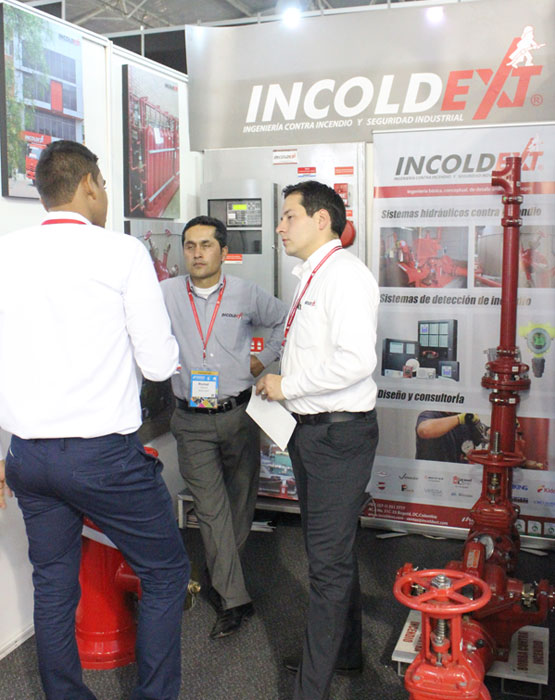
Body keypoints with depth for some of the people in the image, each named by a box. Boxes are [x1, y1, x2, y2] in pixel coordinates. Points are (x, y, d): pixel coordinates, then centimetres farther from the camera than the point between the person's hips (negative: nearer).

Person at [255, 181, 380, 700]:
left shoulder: (344, 273, -15)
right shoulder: (310, 277, 14)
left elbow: (356, 360, -26)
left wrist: (288, 384, -17)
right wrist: (277, 381, 11)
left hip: (339, 431, -10)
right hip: (310, 428, 10)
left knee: (329, 560, 0)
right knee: (329, 549, 21)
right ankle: (344, 652, 40)